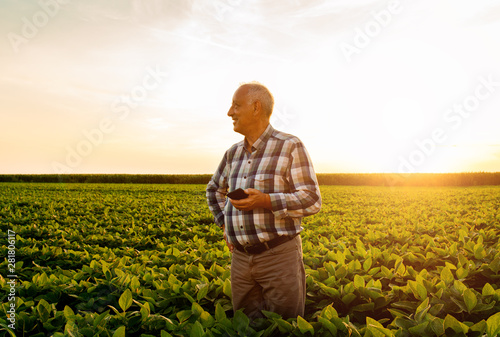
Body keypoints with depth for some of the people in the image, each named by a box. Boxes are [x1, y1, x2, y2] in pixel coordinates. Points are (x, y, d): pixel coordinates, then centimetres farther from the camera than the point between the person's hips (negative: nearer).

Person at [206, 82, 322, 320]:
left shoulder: (291, 147, -8)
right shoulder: (234, 153, 10)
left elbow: (312, 201, -13)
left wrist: (266, 201, -25)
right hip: (240, 258, 6)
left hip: (280, 256, -5)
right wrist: (224, 223, 12)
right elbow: (214, 190, 27)